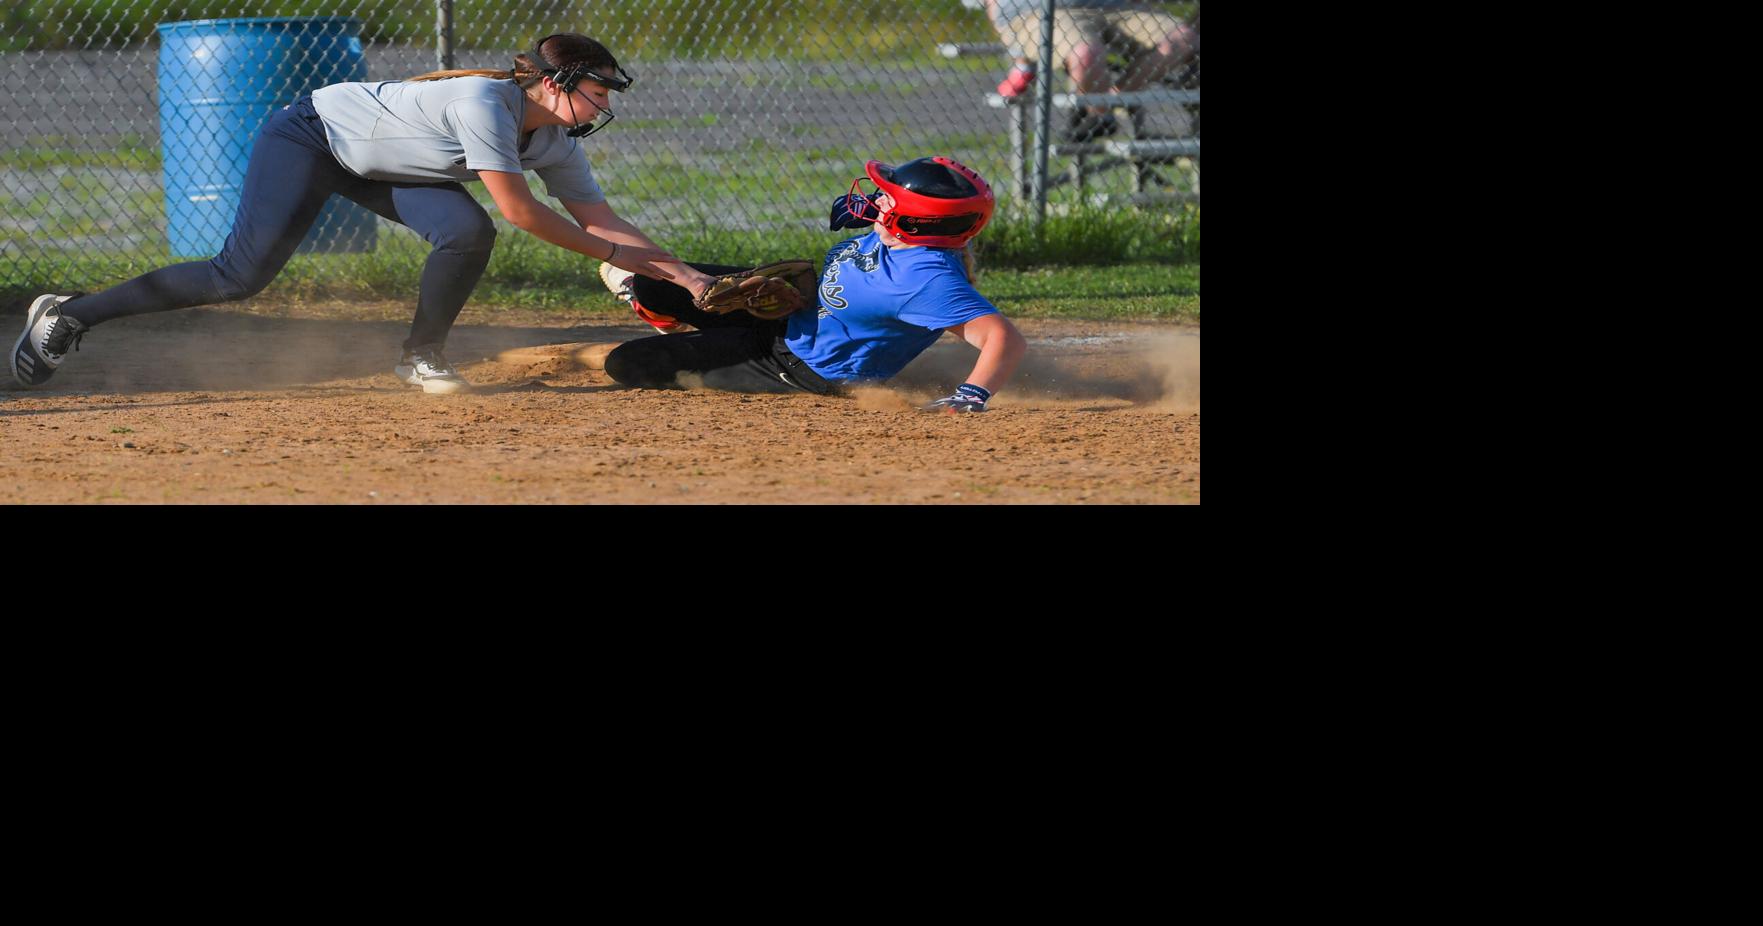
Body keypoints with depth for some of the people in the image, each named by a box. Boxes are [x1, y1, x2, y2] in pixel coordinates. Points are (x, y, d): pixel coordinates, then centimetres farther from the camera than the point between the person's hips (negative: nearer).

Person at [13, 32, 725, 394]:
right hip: (309, 136, -8)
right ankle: (70, 316, -8)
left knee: (468, 234, -17)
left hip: (380, 168, 8)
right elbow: (518, 209, -32)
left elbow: (599, 218, -2)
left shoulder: (556, 143, -6)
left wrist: (674, 271, -12)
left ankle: (421, 357, 5)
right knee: (241, 275, -18)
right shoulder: (486, 101, -32)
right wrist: (611, 253, -22)